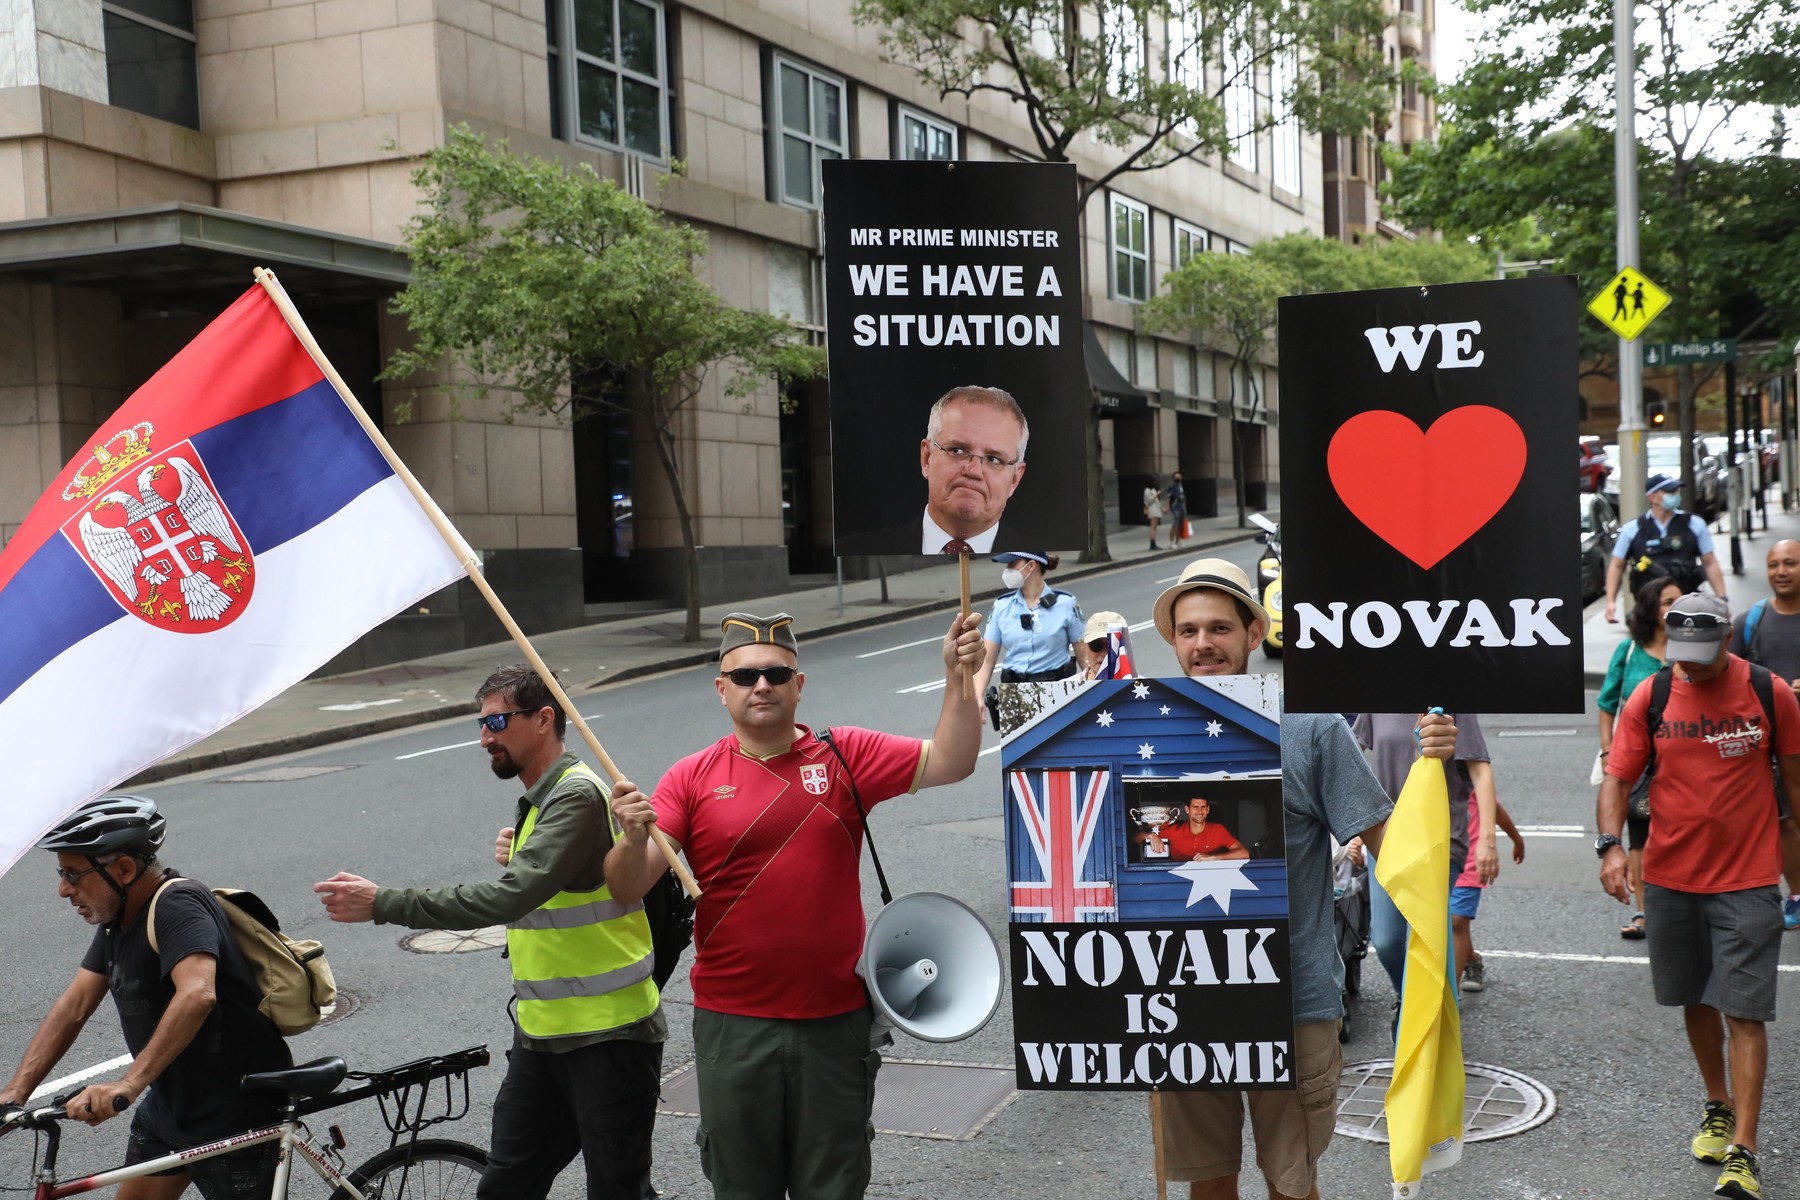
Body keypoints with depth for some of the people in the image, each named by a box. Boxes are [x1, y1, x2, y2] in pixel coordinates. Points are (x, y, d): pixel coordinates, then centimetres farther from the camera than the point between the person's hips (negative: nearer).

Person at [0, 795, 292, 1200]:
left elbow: (197, 995, -40)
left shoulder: (178, 906, -24)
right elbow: (74, 1006, 2)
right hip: (170, 1103, 9)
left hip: (237, 1113, -9)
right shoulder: (118, 918, 5)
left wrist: (127, 1084, -46)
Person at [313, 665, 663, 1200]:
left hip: (607, 1036, -9)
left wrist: (383, 903, -29)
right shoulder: (538, 800, 14)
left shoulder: (577, 796, -19)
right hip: (541, 1033, 9)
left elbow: (509, 896, -30)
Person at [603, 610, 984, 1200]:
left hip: (836, 1019, 0)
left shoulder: (844, 755, 0)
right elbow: (627, 887, -7)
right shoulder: (692, 778, -3)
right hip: (734, 1024, 0)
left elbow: (947, 762, -5)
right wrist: (634, 837, -29)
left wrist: (958, 677, -19)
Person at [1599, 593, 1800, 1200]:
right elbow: (1617, 778, -1)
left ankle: (1743, 1151, -2)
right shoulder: (1647, 698, -2)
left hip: (1747, 878, -2)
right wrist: (1610, 844, -17)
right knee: (1696, 1001, 16)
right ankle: (1718, 1108, 37)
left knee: (1744, 1012, -6)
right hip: (1670, 876, 3)